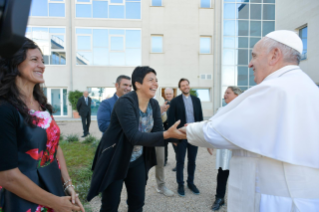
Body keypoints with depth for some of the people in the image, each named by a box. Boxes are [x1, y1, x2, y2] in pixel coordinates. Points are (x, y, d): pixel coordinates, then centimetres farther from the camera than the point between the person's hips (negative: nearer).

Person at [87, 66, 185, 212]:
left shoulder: (154, 104, -4)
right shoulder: (125, 103, -26)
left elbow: (158, 131, -8)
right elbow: (134, 136, -35)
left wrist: (174, 135, -28)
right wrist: (167, 134, -43)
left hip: (138, 160, 6)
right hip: (115, 161, -6)